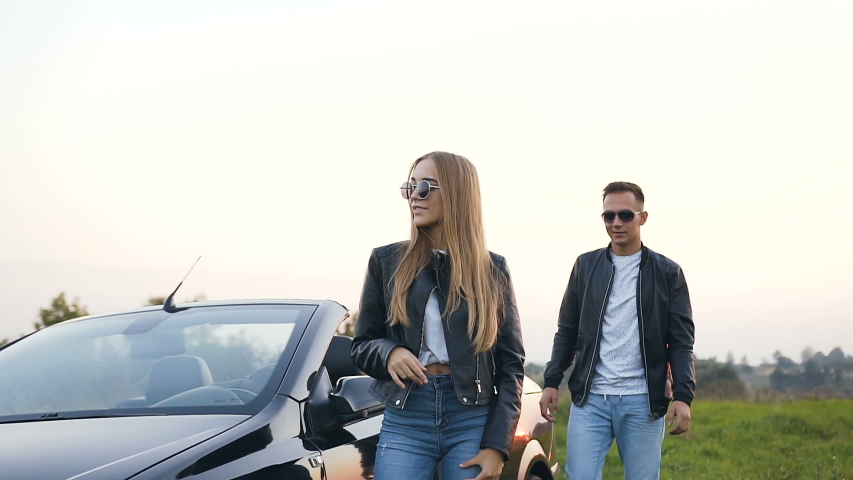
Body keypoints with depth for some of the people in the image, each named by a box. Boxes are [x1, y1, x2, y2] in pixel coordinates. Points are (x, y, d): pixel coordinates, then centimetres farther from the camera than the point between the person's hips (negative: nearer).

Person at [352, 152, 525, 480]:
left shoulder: (493, 269, 5)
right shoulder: (386, 261, 6)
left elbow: (511, 362, 4)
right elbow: (361, 346, 9)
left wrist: (497, 444, -6)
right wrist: (389, 353, -15)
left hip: (473, 420, 0)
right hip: (404, 420, 0)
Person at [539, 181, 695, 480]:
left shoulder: (667, 273, 5)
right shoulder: (586, 266, 10)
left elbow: (681, 341, 1)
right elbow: (567, 331, 13)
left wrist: (683, 396, -10)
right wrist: (551, 383, 4)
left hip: (643, 402, -1)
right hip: (590, 398, 1)